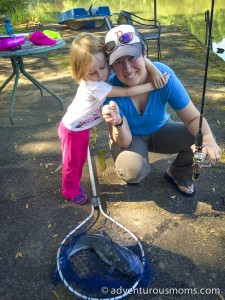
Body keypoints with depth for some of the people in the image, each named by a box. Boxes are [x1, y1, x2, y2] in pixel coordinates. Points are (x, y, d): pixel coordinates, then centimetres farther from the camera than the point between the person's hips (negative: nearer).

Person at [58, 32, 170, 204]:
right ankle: (70, 191, 36)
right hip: (72, 130, -7)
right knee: (72, 163, 13)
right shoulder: (93, 86, -37)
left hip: (83, 127, 7)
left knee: (81, 159, 24)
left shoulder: (110, 64, -18)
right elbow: (127, 92, -36)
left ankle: (74, 183, 48)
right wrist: (153, 86, -32)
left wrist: (154, 69, -33)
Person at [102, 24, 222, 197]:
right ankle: (138, 167, 6)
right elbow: (124, 142, -27)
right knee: (132, 172, -34)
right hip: (129, 137, -2)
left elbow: (194, 118, -21)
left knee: (202, 141, -21)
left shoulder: (164, 74, -26)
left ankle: (178, 175, 10)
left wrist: (209, 140, -42)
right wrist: (118, 123, -49)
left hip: (160, 131, 3)